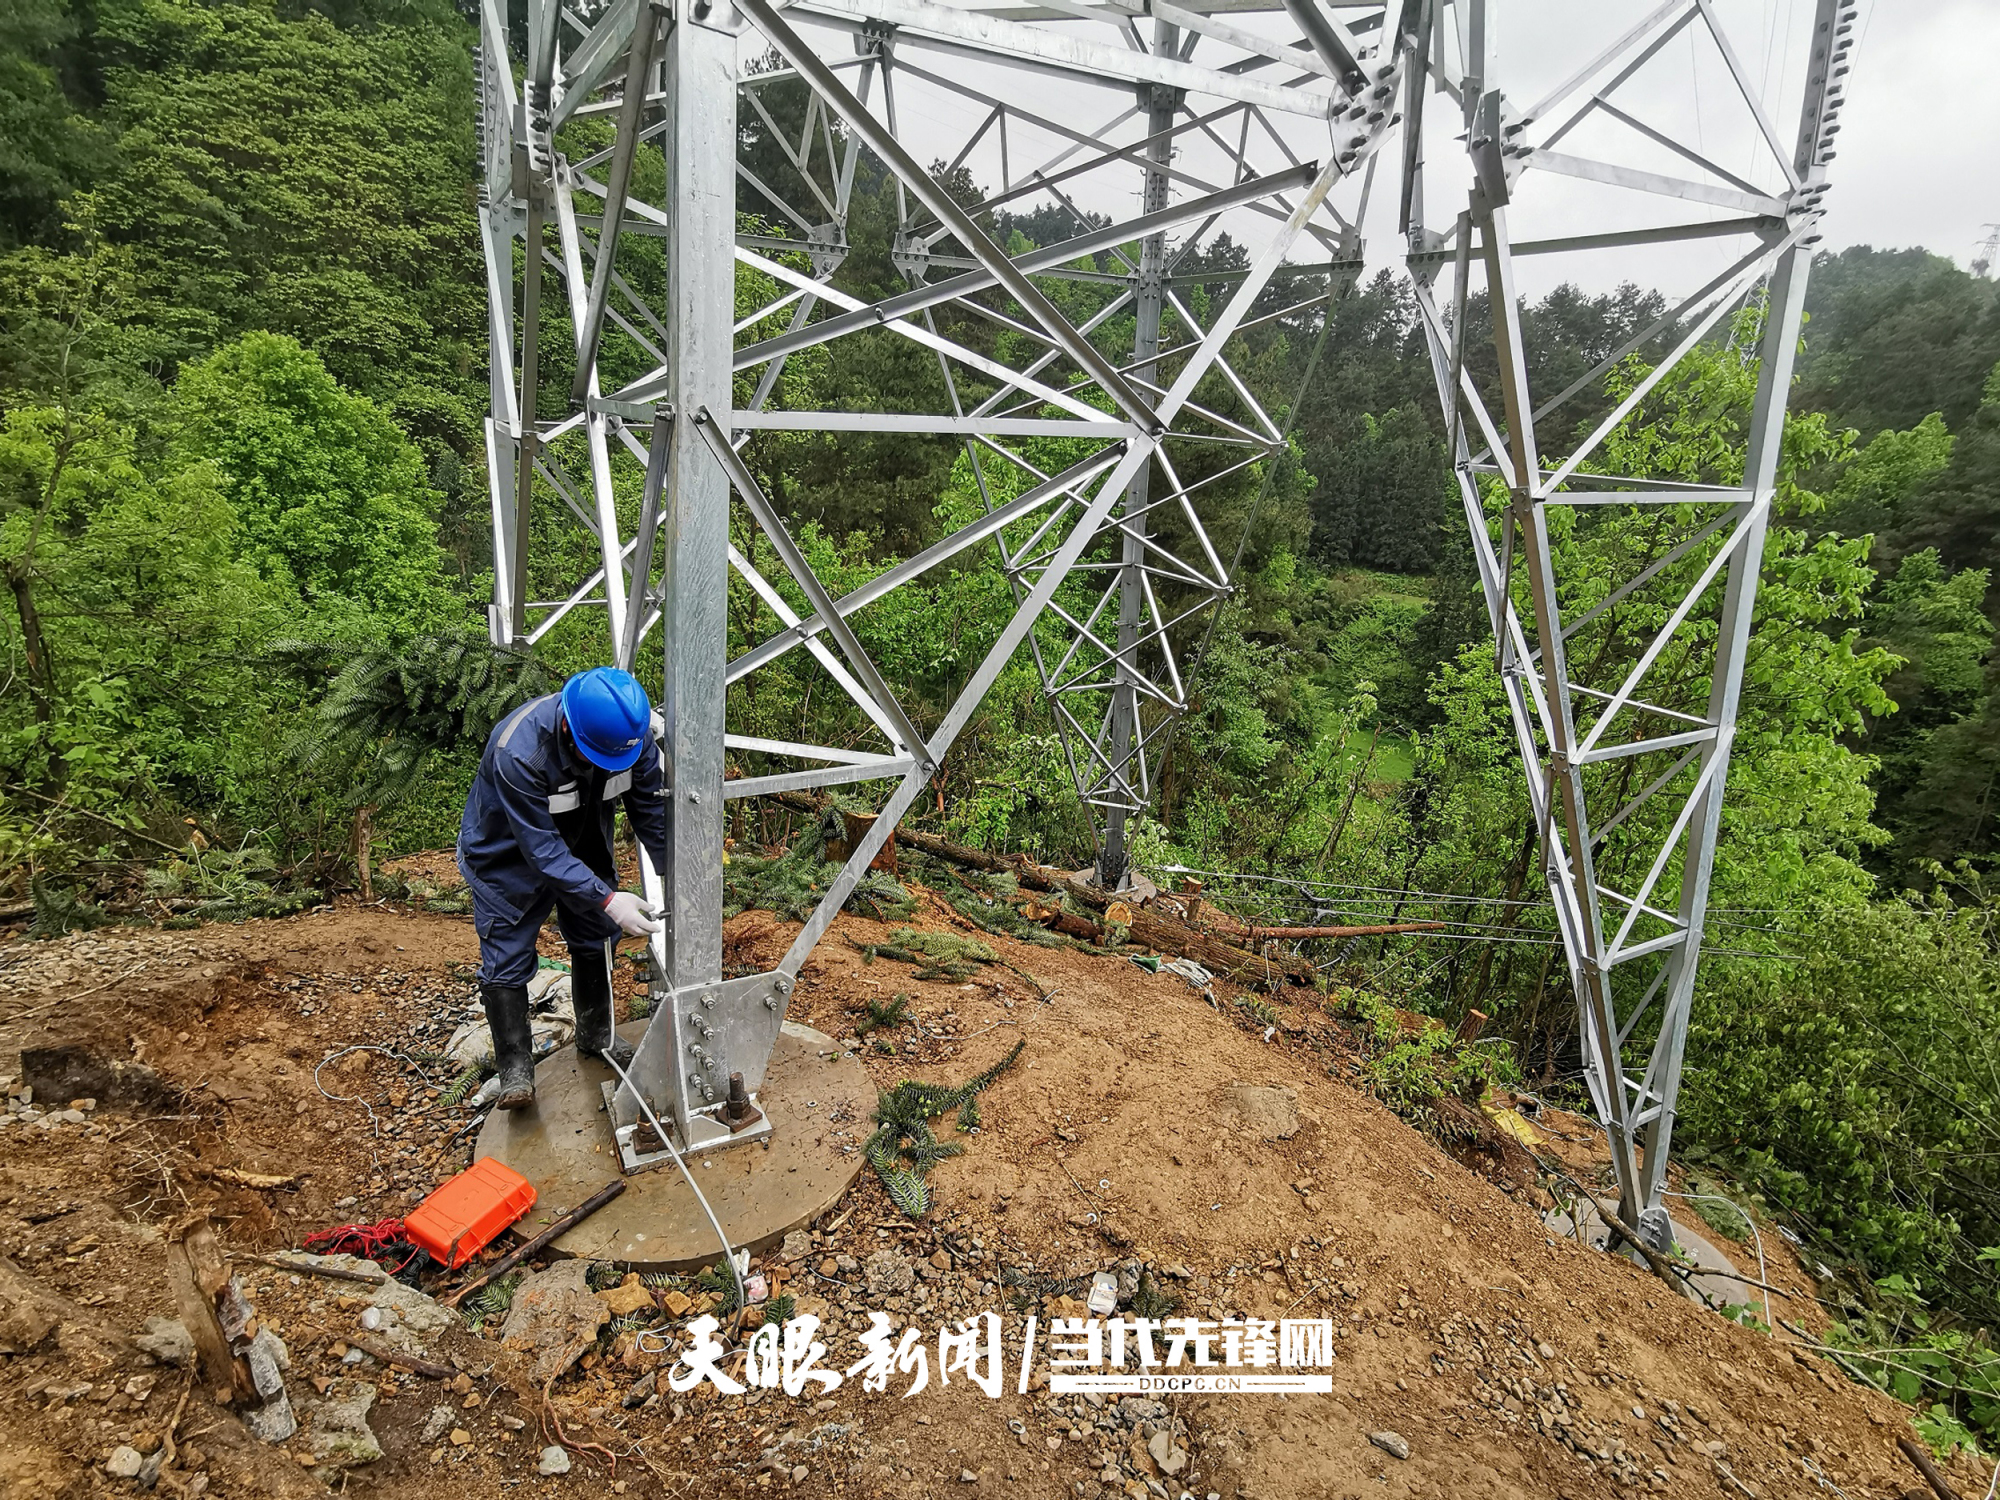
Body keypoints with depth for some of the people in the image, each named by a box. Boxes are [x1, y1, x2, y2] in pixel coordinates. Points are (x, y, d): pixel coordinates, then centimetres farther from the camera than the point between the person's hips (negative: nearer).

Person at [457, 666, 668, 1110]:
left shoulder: (634, 732, -28)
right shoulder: (518, 752, -42)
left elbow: (653, 808, -17)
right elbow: (542, 850, -39)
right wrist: (608, 900, -44)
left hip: (582, 845, 5)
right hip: (509, 853, -5)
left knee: (596, 937, 14)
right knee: (507, 957, -3)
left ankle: (596, 1034, 35)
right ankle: (515, 1065, 14)